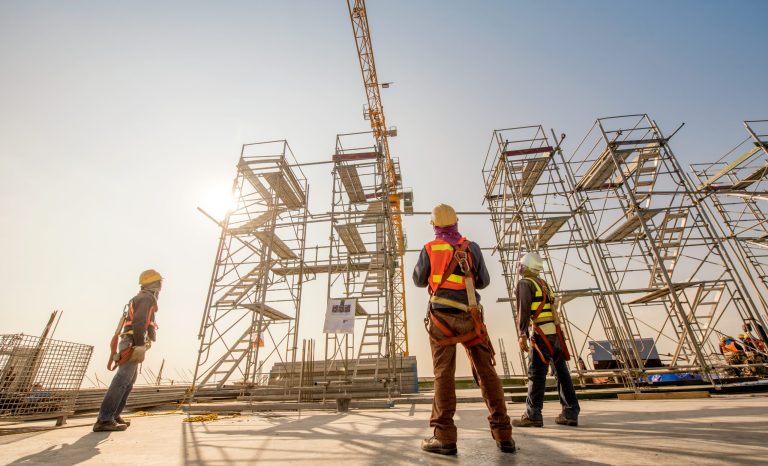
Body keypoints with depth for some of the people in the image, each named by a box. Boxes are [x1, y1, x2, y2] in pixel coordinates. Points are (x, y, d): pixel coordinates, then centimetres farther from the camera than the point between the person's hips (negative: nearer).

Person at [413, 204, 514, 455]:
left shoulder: (429, 249, 0)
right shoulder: (472, 247, 4)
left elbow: (419, 281, 11)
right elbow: (484, 281, 12)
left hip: (441, 317, -1)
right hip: (469, 317, 2)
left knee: (444, 374, 0)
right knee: (486, 372, 8)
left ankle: (444, 437, -2)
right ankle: (503, 434, 10)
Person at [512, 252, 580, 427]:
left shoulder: (525, 283, -4)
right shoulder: (544, 283, 20)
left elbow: (523, 310, -15)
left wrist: (522, 334, -18)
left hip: (542, 334, -8)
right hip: (555, 333, 8)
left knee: (536, 375, -4)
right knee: (562, 372, 11)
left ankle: (533, 415, 0)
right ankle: (570, 413, 18)